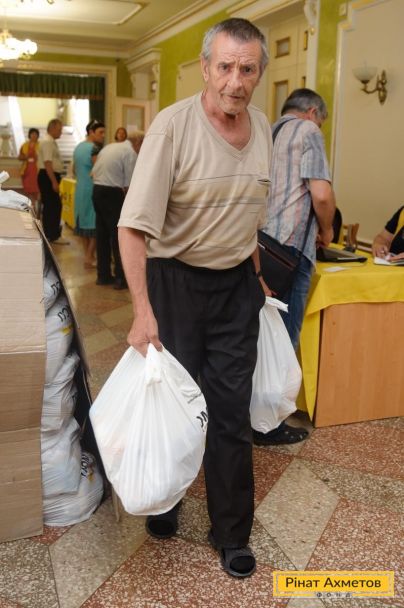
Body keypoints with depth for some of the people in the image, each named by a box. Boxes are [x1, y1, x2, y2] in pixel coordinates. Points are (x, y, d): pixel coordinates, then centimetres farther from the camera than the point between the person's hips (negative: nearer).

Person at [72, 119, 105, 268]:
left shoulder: (78, 147, 12)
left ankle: (87, 254, 21)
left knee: (84, 221, 14)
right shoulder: (94, 149, -15)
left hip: (80, 188, 9)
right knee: (95, 223, -3)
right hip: (92, 189, -9)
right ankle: (89, 258, -3)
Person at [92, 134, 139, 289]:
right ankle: (121, 278, 3)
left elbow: (93, 173, 15)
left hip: (97, 190, 8)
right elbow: (128, 185, -12)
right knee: (119, 237, -1)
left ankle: (103, 275, 21)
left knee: (102, 235, 13)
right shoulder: (130, 153, -8)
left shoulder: (109, 147, 15)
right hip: (112, 193, -8)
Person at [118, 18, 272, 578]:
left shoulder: (263, 127, 3)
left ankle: (231, 534, 25)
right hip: (176, 280, -4)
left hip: (237, 284, 5)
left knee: (232, 415, 9)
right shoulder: (173, 124, -16)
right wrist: (142, 311, -25)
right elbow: (134, 224, -20)